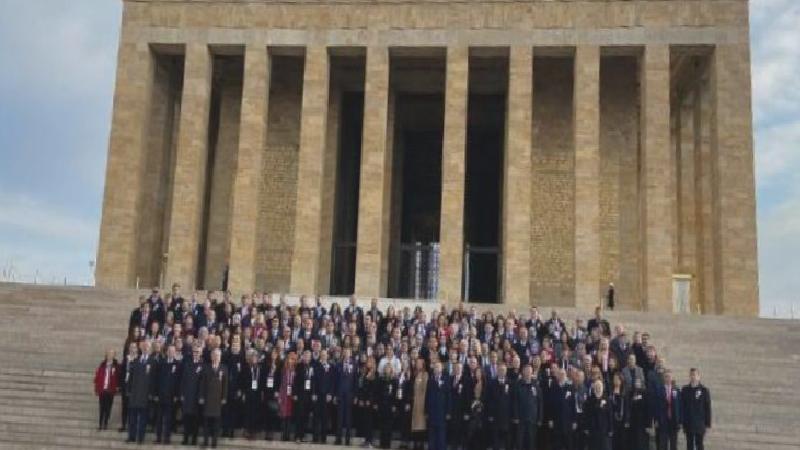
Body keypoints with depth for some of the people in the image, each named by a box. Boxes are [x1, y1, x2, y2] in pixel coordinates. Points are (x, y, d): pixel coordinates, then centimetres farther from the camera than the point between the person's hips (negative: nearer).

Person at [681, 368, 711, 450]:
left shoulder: (704, 390, -3)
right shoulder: (685, 390, 3)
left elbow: (708, 408, -2)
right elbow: (682, 407, 4)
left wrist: (707, 423, -4)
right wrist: (681, 421, 0)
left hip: (700, 424, -2)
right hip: (688, 424, 2)